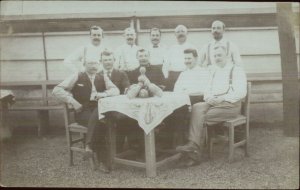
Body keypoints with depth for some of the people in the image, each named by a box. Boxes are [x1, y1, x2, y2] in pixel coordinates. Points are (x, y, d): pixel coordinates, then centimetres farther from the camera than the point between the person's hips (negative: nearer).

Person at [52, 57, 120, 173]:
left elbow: (116, 90, 4)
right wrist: (72, 101, -14)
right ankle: (104, 160, -29)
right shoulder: (77, 77, 6)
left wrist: (104, 94, -18)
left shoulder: (103, 78, 14)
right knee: (98, 123, -33)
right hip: (83, 112, -2)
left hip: (99, 110, 2)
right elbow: (57, 90, -1)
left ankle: (89, 145, -28)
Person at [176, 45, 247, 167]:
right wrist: (209, 98, -5)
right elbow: (208, 89, 19)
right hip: (213, 102, 5)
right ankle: (194, 147, -34)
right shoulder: (214, 71, 24)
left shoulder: (236, 70, 2)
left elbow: (241, 93, -9)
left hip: (230, 105, -5)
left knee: (200, 117, -25)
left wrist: (221, 99, -17)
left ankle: (195, 151, -21)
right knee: (197, 108, -27)